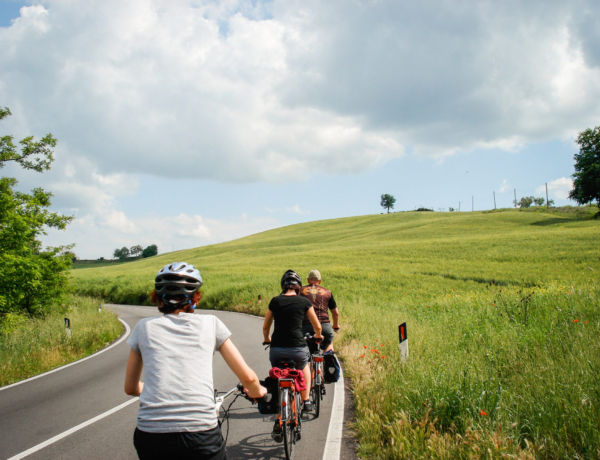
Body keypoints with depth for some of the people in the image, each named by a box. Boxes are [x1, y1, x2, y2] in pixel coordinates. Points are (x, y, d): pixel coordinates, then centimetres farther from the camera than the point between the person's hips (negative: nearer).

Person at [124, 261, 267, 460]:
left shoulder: (144, 327, 12)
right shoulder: (210, 323, 10)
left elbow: (131, 388, 22)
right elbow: (247, 377, 11)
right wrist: (257, 391, 33)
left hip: (150, 438, 1)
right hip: (201, 436, -1)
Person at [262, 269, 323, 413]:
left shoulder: (275, 301, 8)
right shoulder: (304, 302, 5)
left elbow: (265, 327, 14)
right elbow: (317, 327, 12)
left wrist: (267, 339, 36)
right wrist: (318, 336, 35)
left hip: (276, 349, 0)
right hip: (297, 347, 0)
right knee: (304, 367, 32)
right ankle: (306, 401, 25)